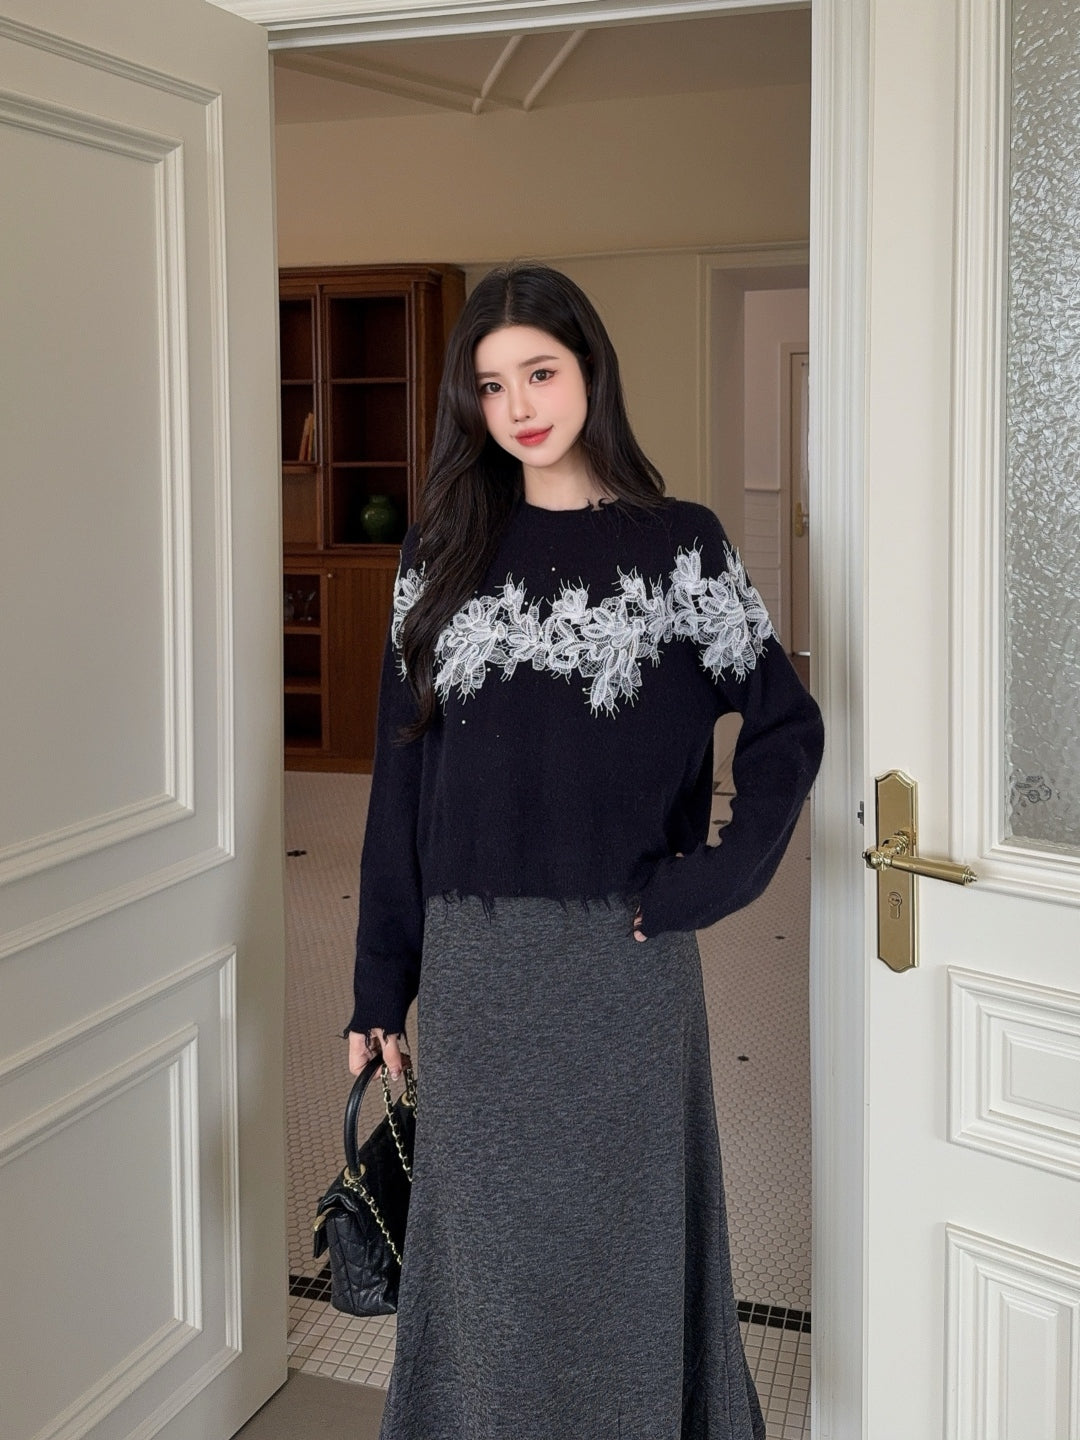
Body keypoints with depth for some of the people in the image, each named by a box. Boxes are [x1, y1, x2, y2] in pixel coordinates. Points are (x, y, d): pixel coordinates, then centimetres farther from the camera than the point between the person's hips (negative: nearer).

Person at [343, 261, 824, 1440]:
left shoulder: (677, 546, -1)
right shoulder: (443, 555, 6)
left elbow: (788, 727, -2)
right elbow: (402, 776, 4)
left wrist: (711, 884, -11)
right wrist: (379, 986, 3)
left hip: (622, 956, -2)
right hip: (474, 959, 2)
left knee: (622, 1226, 10)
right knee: (490, 1234, 12)